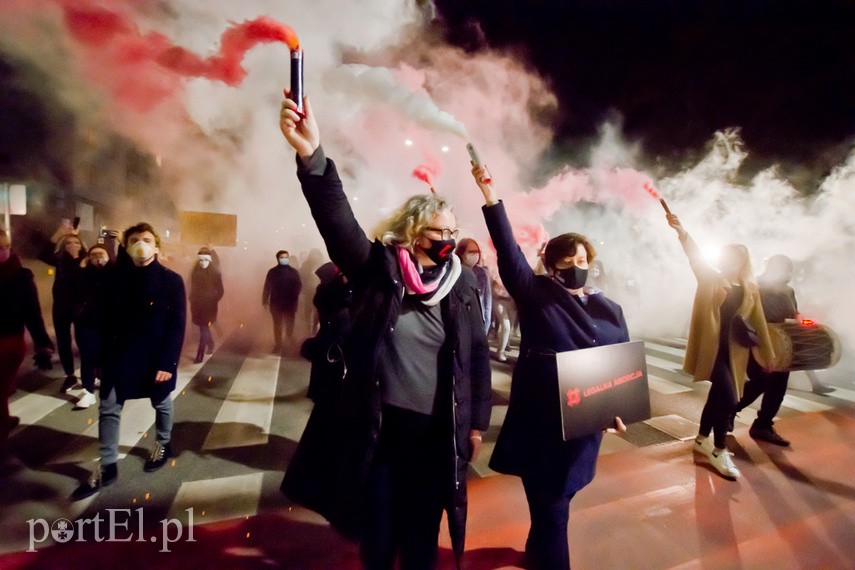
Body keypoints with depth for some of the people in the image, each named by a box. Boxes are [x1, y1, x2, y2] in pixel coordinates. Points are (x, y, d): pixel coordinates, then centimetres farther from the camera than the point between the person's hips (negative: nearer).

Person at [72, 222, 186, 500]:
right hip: (121, 353, 4)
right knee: (108, 408, 6)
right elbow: (109, 315, 4)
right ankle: (107, 467, 20)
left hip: (156, 356, -3)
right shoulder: (118, 277, 0)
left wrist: (167, 362, -17)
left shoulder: (171, 281, -13)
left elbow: (177, 326, -15)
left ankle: (164, 444, 40)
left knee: (161, 404, 16)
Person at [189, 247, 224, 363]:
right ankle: (210, 345, 41)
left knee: (203, 328, -8)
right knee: (203, 327, 16)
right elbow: (192, 288, 10)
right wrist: (192, 301, 3)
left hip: (209, 305, -4)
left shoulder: (215, 272, -7)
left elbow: (220, 290, -3)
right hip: (197, 304, 4)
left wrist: (214, 301, -9)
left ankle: (200, 354, -3)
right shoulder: (195, 272, 2)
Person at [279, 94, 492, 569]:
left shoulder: (462, 284, -1)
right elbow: (337, 219, -23)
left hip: (436, 433, 2)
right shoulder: (379, 269, -7)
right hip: (377, 428, -1)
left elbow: (478, 355, 5)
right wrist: (311, 157, -38)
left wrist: (478, 421, 7)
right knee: (375, 532, 17)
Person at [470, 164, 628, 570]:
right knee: (550, 508, 3)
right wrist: (489, 193, -22)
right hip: (539, 422, -4)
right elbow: (507, 248, -15)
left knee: (557, 500, 22)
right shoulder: (534, 293, -6)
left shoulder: (610, 311, 4)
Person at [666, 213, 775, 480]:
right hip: (711, 347, -4)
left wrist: (767, 353, 16)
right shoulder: (710, 279, -2)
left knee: (718, 395, 14)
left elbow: (758, 322, 13)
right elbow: (696, 256, -18)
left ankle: (702, 440, 33)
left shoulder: (750, 289, 7)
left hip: (733, 351, 5)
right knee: (727, 398, -11)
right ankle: (719, 451, 5)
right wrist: (680, 230, -33)